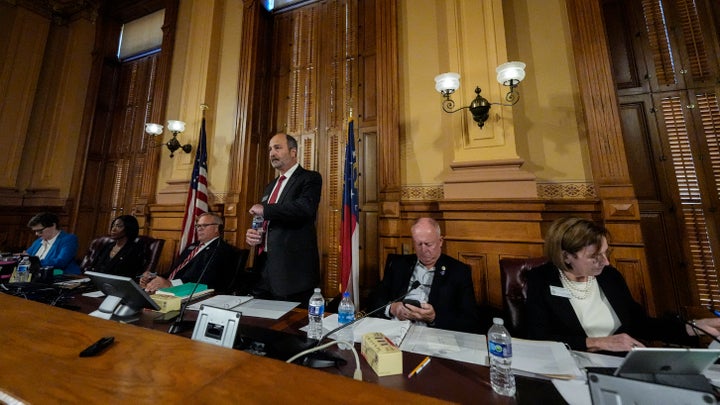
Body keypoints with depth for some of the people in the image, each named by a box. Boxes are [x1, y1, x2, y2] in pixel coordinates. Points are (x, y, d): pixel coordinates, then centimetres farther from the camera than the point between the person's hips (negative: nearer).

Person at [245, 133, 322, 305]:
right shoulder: (270, 186, 18)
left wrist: (265, 209, -15)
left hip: (293, 269, -7)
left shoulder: (310, 178, -6)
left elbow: (305, 207, -26)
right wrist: (251, 233, 4)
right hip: (264, 266, 8)